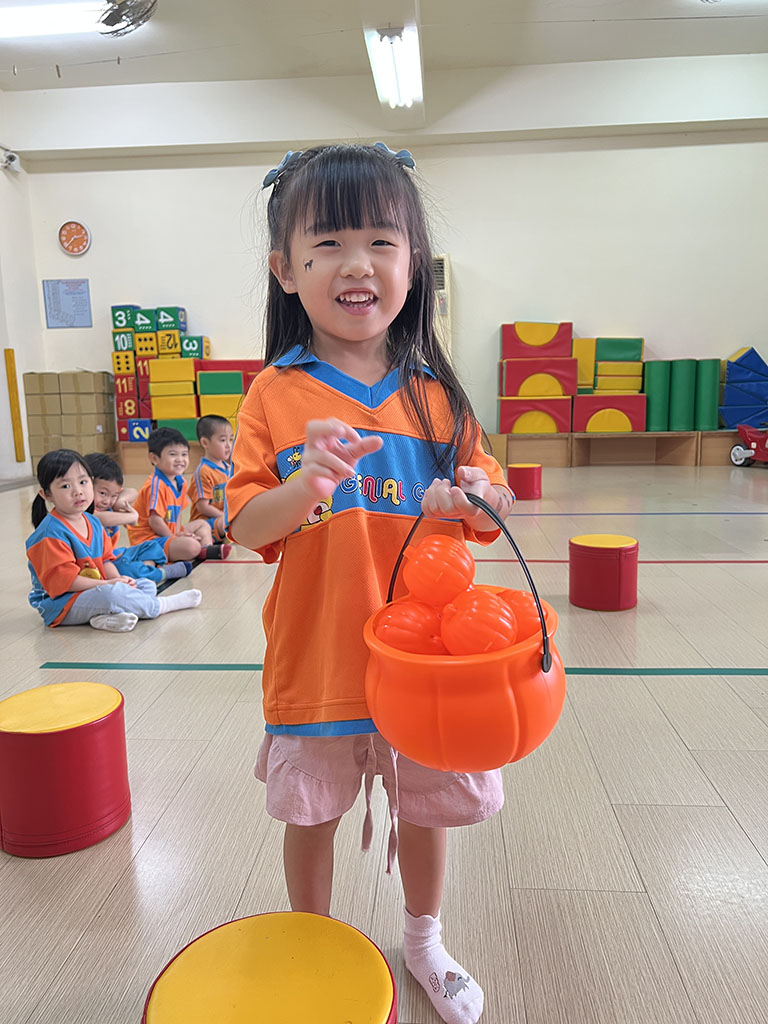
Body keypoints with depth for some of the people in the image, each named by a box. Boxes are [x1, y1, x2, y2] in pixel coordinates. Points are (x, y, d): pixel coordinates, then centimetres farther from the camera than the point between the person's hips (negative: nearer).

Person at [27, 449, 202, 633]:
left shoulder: (93, 522, 9)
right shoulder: (51, 533, -20)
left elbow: (105, 559, 15)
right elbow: (62, 578, -24)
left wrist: (117, 579, -6)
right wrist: (106, 584, -21)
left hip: (95, 589, 10)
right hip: (60, 604, -10)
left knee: (148, 586, 6)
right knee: (112, 593, -35)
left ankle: (107, 616, -21)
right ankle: (158, 606, -10)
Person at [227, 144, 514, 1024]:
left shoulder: (437, 392, 0)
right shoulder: (275, 394, -6)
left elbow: (491, 507, 5)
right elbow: (245, 528, -8)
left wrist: (477, 500, -18)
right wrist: (304, 487, -28)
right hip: (317, 655, -1)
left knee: (424, 809, 20)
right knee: (310, 817, 18)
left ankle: (424, 941, 50)